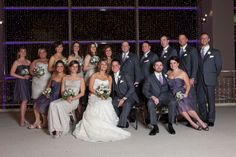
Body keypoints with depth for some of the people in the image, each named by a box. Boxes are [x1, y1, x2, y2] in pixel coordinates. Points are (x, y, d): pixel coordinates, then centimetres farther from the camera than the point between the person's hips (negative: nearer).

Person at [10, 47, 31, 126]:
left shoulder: (28, 62, 13)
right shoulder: (16, 62, 0)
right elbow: (12, 73, -5)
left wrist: (29, 76, -3)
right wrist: (22, 77, -11)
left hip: (27, 82, 5)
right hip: (20, 82, -5)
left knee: (25, 100, 6)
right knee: (24, 100, -12)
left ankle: (23, 118, 17)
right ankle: (22, 120, -7)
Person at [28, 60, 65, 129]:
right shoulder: (53, 75, 12)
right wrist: (46, 91, 2)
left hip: (57, 96, -6)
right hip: (49, 94, 7)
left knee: (43, 106, -22)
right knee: (36, 104, -9)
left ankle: (45, 123, 2)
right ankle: (37, 121, 8)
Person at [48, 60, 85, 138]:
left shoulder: (81, 79, 11)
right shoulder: (65, 78, 19)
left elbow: (82, 93, 3)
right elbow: (62, 91, 12)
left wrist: (72, 98, -12)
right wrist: (67, 97, -10)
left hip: (74, 100, -3)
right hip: (64, 99, 4)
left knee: (58, 105, -31)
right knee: (52, 104, -28)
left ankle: (63, 128, -22)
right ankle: (55, 128, -29)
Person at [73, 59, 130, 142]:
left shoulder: (109, 77, 20)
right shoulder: (94, 76, 10)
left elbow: (109, 89, 14)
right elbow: (90, 88, 0)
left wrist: (106, 94, -10)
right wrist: (98, 94, -16)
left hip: (105, 98, 2)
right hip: (94, 98, -2)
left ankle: (107, 131, -18)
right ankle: (96, 132, -20)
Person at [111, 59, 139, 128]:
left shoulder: (125, 76, -4)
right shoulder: (112, 78, 7)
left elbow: (132, 88, -9)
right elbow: (113, 91, 7)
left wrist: (124, 99, -17)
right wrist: (117, 99, -12)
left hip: (129, 97, -4)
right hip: (119, 98, 4)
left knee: (126, 104, -36)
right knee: (111, 103, -25)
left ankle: (121, 124, -30)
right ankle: (124, 121, -12)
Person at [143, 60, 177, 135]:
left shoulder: (166, 76, 23)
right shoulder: (149, 78, 13)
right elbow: (145, 90, 1)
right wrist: (152, 97, -16)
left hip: (166, 97, 1)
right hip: (155, 98, -1)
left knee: (173, 102, -32)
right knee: (150, 103, -35)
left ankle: (170, 125, -22)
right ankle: (155, 127, -30)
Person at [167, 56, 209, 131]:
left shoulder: (182, 73, 6)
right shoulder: (168, 73, 16)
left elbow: (188, 85, 5)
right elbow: (169, 85, 22)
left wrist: (186, 94, -11)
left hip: (182, 93, -2)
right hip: (174, 95, 2)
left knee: (186, 105, -30)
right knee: (180, 105, -30)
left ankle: (201, 122, -24)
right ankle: (193, 123, -26)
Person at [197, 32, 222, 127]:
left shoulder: (215, 52, 6)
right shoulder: (198, 53, 15)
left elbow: (219, 66, 5)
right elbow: (196, 66, 12)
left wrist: (214, 77, 2)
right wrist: (196, 78, 3)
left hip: (210, 81, -3)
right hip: (200, 81, 3)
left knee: (211, 100, -1)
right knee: (201, 101, 4)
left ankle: (211, 120, 7)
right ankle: (204, 119, 17)